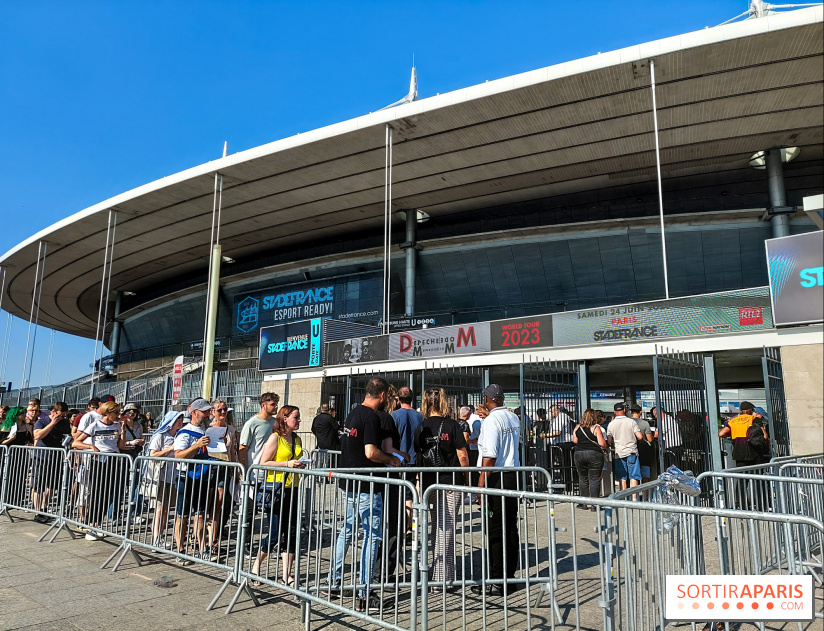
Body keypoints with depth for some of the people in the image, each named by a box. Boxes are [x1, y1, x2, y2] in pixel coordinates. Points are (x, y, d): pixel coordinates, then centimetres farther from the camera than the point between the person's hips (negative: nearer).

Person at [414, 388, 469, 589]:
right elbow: (463, 456, -9)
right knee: (446, 528, 2)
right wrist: (467, 479, 4)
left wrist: (420, 483, 18)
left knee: (436, 527, 17)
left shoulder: (421, 428, 2)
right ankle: (441, 578, 5)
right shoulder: (452, 425, -8)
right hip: (451, 482, -4)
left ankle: (440, 572, 27)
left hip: (429, 483, 4)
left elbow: (418, 457, 7)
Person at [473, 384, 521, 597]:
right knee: (510, 528, 13)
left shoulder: (491, 420, -12)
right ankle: (509, 576, 21)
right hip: (514, 475, 8)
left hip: (496, 478, -8)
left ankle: (497, 581, 3)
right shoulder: (514, 419, 11)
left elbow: (489, 456, -18)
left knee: (495, 531, -2)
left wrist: (481, 484, -16)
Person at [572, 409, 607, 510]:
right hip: (594, 454, -3)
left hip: (579, 454, 4)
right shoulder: (596, 428, -7)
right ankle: (594, 505, 0)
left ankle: (584, 503, 18)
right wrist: (605, 447, 11)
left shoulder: (577, 427, 5)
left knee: (583, 478, 14)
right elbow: (602, 443, -10)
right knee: (594, 480, 2)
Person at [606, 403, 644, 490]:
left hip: (619, 453, 2)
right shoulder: (631, 421, -6)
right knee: (634, 477, 2)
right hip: (631, 452, -2)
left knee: (622, 479, 8)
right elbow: (640, 436, -11)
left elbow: (609, 441, 1)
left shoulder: (611, 424, 0)